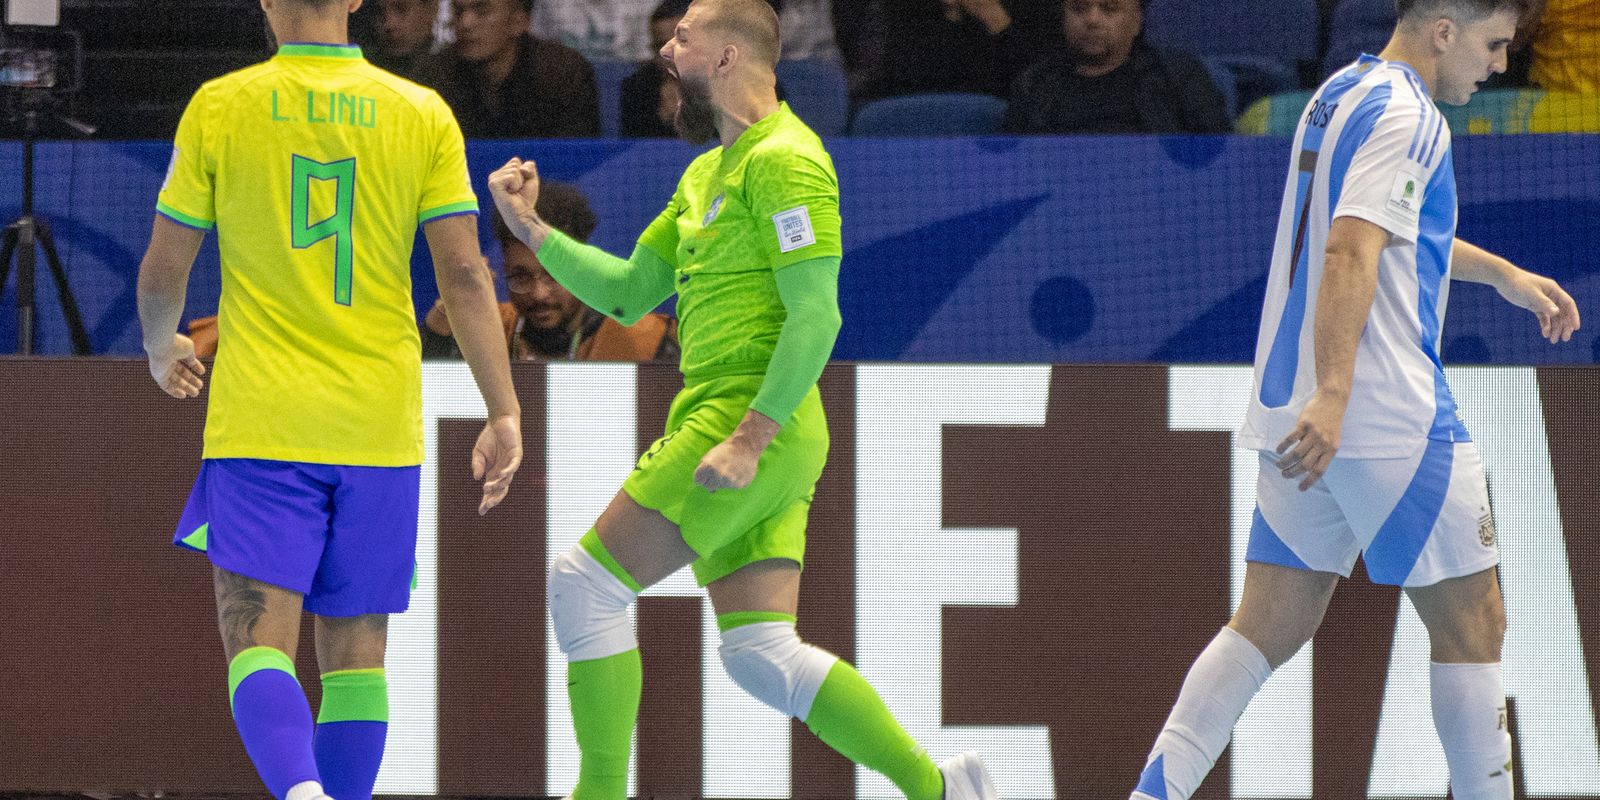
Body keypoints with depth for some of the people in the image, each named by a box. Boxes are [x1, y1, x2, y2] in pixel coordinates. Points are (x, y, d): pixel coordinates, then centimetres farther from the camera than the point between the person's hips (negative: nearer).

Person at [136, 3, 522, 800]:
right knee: (355, 653, 10)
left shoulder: (220, 107, -1)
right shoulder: (423, 114, 3)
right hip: (379, 427, 2)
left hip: (259, 427, -2)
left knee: (257, 644, -7)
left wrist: (161, 350, 27)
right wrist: (504, 413, 1)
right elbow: (464, 272, -2)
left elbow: (163, 267, 6)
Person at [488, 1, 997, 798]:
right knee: (760, 654, 3)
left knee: (583, 583, -8)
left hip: (752, 418, -10)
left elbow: (817, 317, -17)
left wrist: (748, 438, -23)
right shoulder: (709, 173, 21)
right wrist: (531, 229, 17)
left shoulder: (783, 161, -10)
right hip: (726, 420, 10)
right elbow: (629, 293, 26)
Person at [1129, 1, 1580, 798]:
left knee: (1269, 626, 6)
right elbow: (1349, 255, -24)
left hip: (1300, 421, 9)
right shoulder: (1404, 117, -12)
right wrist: (1332, 395, -32)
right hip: (1394, 421, -9)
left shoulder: (1339, 96, 18)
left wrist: (1502, 273, 44)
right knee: (1471, 622, 1)